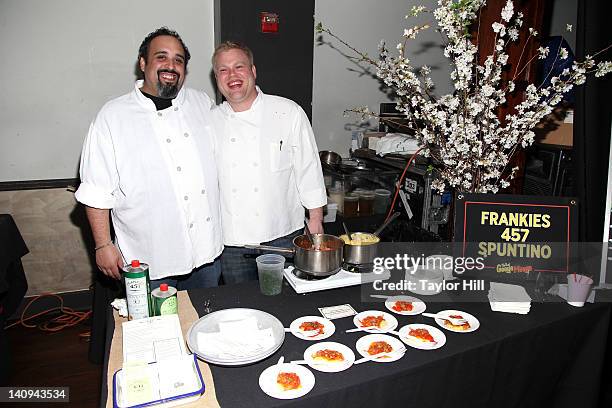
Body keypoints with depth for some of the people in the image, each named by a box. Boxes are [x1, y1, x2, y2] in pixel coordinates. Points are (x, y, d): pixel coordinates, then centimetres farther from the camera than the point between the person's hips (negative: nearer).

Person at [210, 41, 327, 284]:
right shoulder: (210, 122, 2)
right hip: (231, 240, 2)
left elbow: (309, 169, -1)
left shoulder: (289, 113, -4)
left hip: (283, 234, -2)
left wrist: (316, 219, -2)